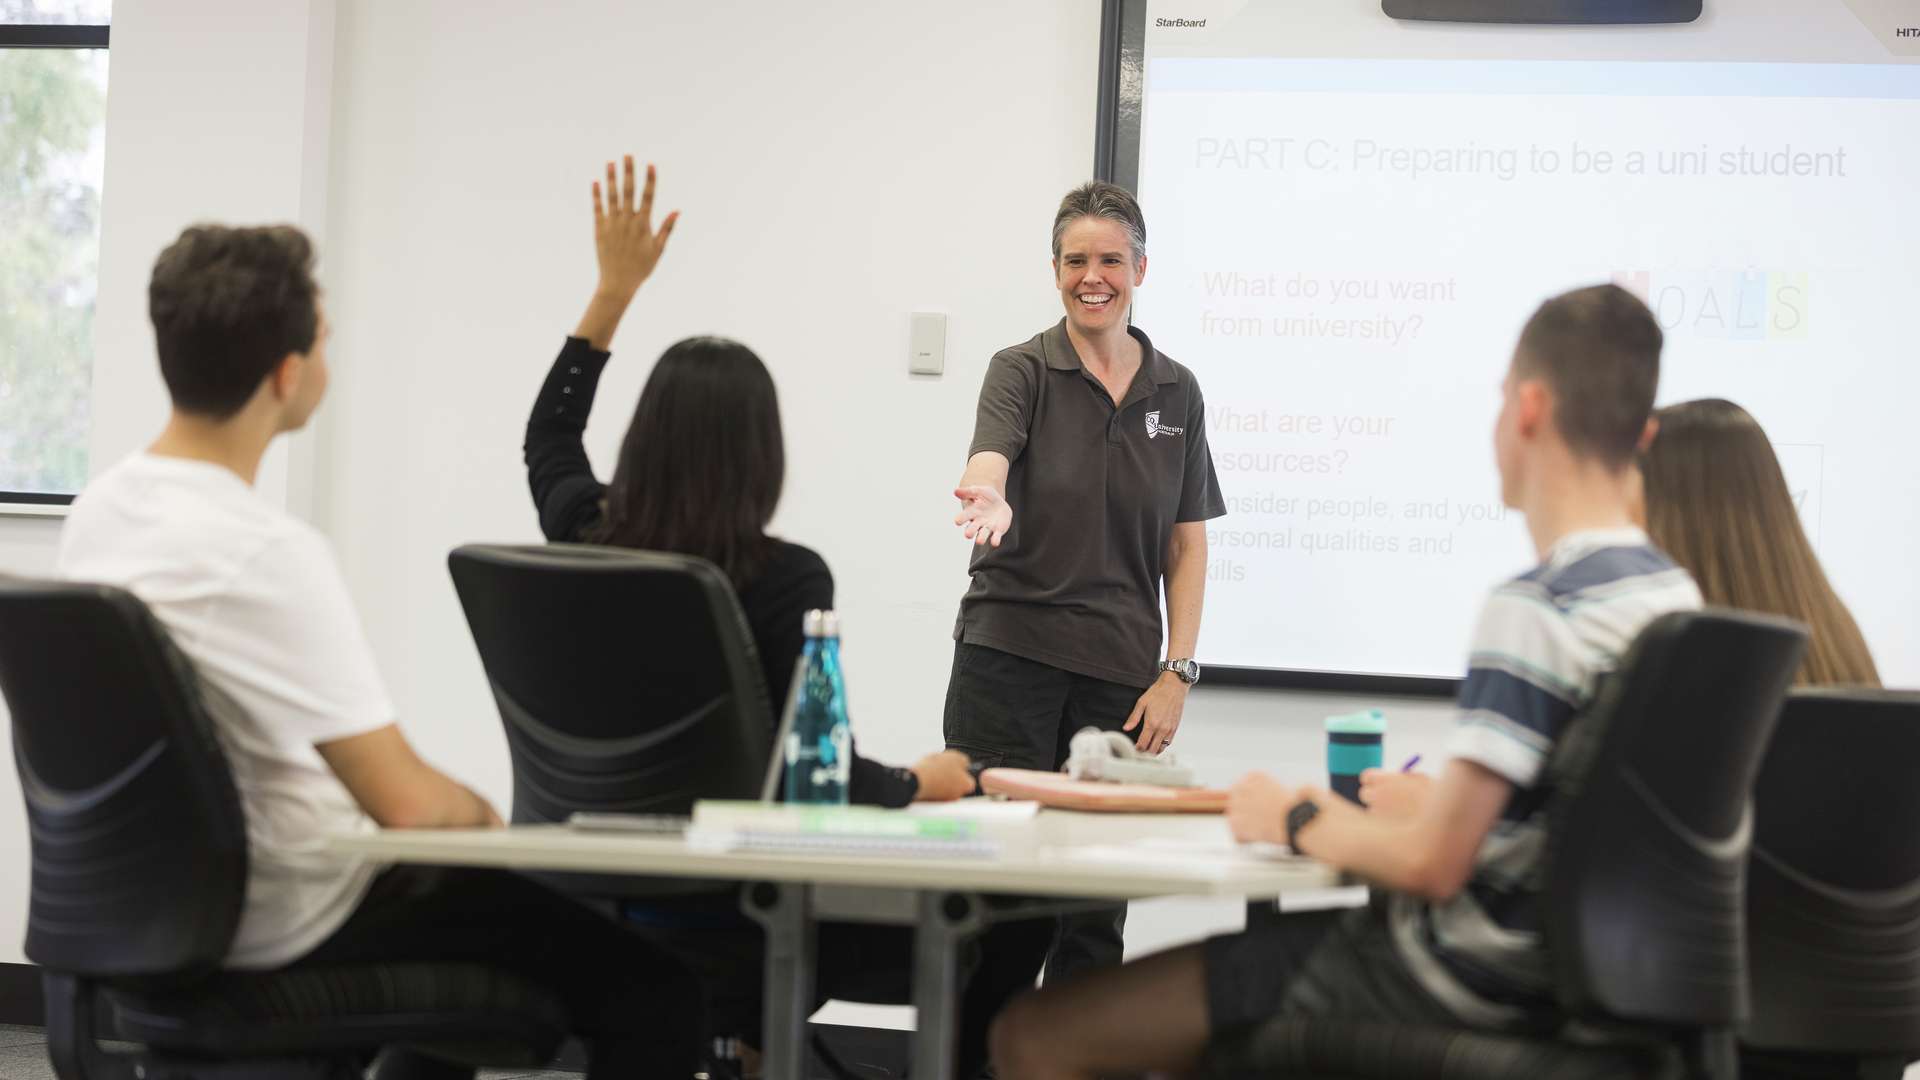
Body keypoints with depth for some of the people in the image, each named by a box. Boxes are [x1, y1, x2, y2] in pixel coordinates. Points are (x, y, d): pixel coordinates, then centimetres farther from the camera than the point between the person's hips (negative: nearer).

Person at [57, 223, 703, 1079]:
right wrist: (480, 814, -4)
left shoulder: (96, 514, 0)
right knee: (655, 996, -4)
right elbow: (408, 803, -26)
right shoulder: (268, 554, -27)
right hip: (291, 929, -9)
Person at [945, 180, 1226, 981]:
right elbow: (989, 463, -21)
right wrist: (989, 503, -46)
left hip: (1119, 673, 3)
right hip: (1010, 654, -3)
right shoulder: (1022, 372, -1)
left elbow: (1187, 545, 11)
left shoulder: (1175, 391, 9)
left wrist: (1177, 674, 1)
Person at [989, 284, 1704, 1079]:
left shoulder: (1535, 610, -23)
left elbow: (1431, 862, -25)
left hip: (1450, 982, -10)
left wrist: (1299, 821, -9)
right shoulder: (1675, 593, 5)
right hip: (1546, 968, 10)